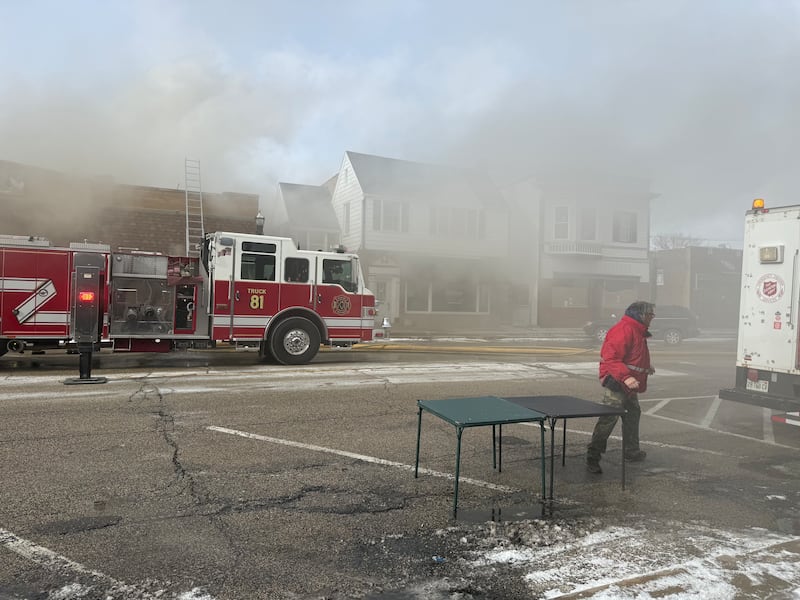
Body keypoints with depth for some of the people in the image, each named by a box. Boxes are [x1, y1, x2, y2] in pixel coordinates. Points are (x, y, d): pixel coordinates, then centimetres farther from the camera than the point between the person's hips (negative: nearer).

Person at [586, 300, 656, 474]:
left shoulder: (637, 330, 14)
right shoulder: (623, 330, -22)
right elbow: (611, 358, -30)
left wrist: (646, 367, 26)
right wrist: (626, 376, -39)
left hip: (628, 386, 11)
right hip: (616, 383, -11)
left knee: (633, 414, 23)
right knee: (608, 419, -11)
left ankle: (631, 451, 40)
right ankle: (593, 457, -5)